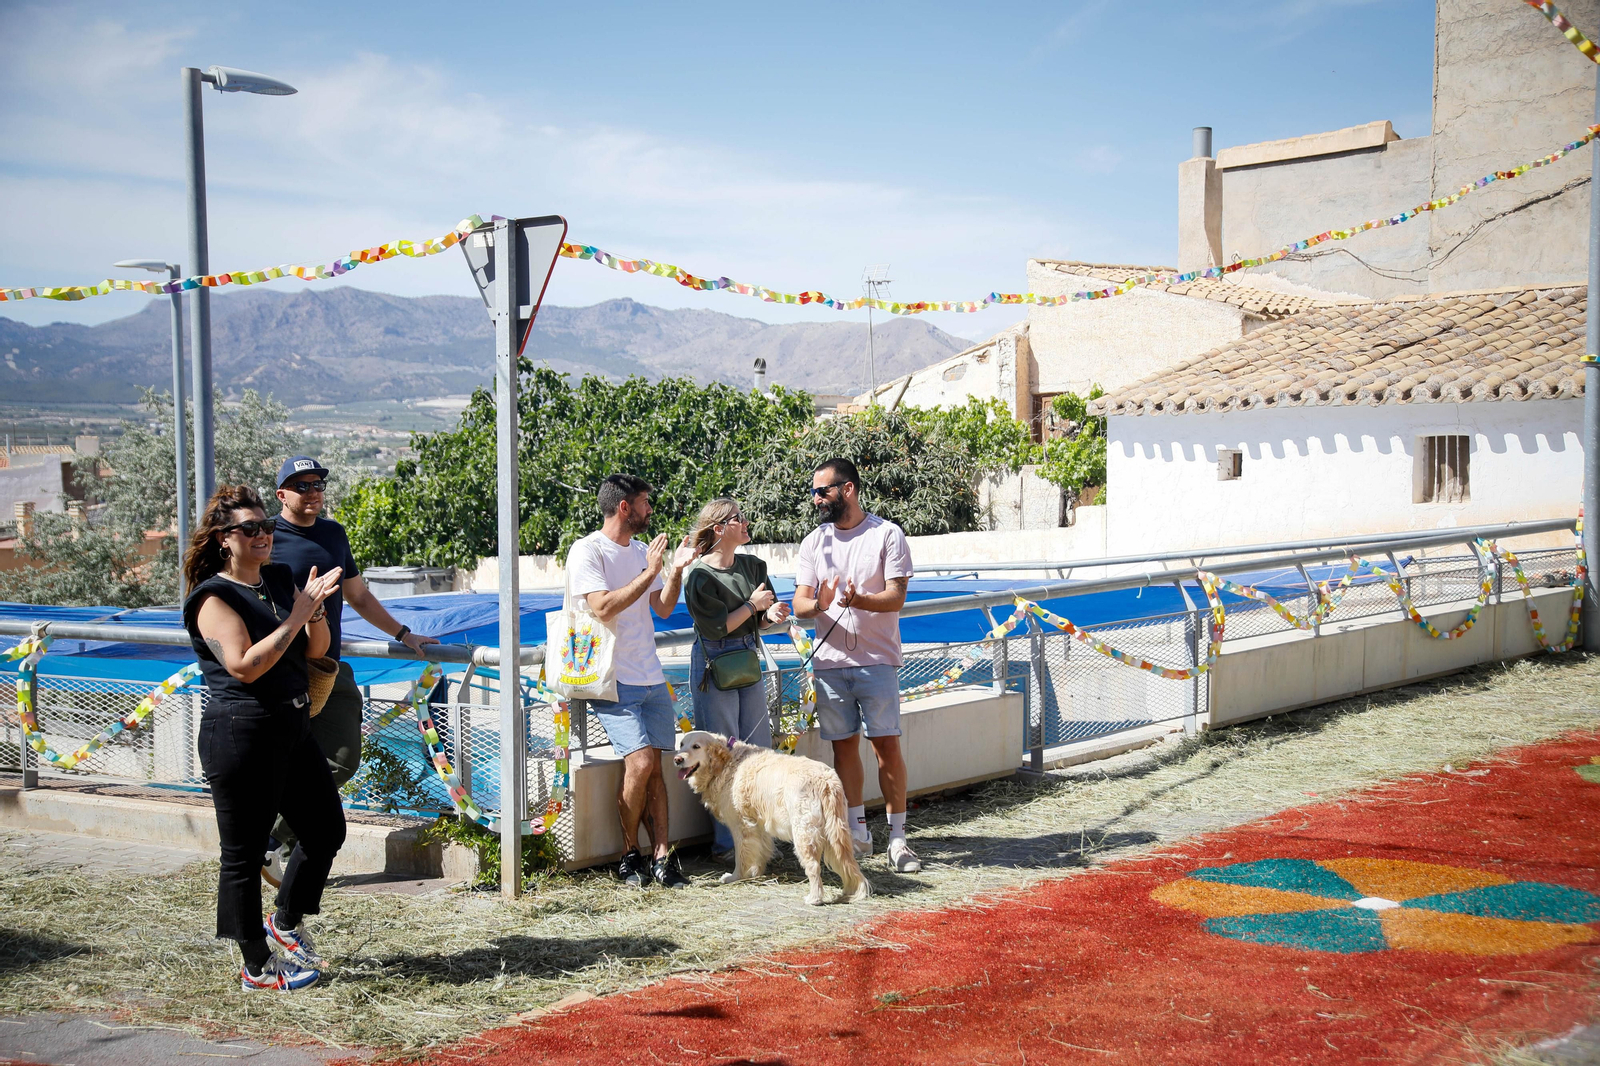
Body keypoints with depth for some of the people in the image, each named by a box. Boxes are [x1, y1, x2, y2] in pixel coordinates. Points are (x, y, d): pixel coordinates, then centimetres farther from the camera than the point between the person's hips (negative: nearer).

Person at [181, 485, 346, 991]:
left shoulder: (280, 579, 10)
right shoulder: (214, 597, -12)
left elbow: (315, 649, 13)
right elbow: (245, 666, -22)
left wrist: (317, 610, -7)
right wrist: (298, 614, -20)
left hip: (293, 728, 8)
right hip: (241, 736, -8)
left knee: (326, 829, 16)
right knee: (244, 854, 3)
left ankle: (285, 922, 36)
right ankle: (256, 968, 14)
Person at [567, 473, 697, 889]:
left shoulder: (642, 552, 15)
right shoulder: (587, 551, -7)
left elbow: (663, 609, 15)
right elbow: (604, 608, -19)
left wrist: (676, 570, 0)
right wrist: (650, 572, -16)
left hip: (651, 678, 7)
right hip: (613, 681, -7)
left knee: (654, 768, 1)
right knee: (640, 764, -15)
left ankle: (662, 857, 1)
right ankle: (630, 855, 1)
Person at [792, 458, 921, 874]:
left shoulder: (887, 534, -1)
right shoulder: (814, 542, 10)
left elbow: (897, 597, -8)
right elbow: (799, 604, 3)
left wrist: (860, 600, -27)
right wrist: (818, 605, -20)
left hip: (877, 660, -3)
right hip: (830, 660, 4)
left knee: (887, 745, -6)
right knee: (843, 745, 7)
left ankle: (897, 837, 1)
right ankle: (857, 832, 18)